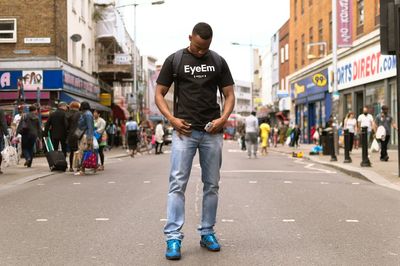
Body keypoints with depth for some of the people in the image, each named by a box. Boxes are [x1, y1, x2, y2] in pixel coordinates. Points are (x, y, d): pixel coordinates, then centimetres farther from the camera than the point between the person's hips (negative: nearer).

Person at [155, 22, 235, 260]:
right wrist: (171, 118, -11)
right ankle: (173, 238, -7)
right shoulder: (174, 60, 3)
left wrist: (223, 118, -9)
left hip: (212, 132, 3)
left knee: (212, 185, 8)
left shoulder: (218, 61, 8)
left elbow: (229, 94, 10)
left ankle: (207, 233, 20)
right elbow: (159, 94, 4)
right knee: (178, 184, -9)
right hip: (185, 131, -2)